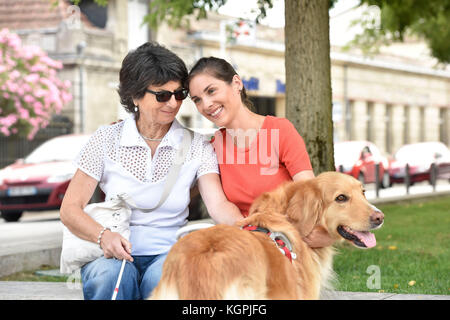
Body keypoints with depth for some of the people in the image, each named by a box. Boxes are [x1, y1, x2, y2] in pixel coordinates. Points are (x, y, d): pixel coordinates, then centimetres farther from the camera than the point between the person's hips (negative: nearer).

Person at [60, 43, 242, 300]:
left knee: (164, 278, -34)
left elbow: (219, 205, -8)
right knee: (109, 276, -34)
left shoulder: (197, 146, 5)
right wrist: (104, 236, -20)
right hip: (114, 253, 0)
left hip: (169, 253, 0)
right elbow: (70, 208, 1)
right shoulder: (107, 139, 2)